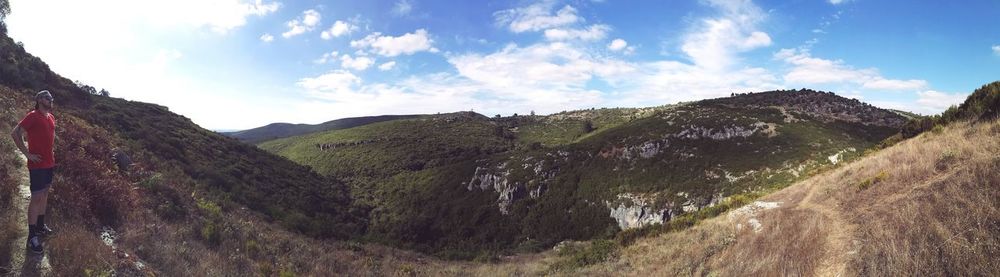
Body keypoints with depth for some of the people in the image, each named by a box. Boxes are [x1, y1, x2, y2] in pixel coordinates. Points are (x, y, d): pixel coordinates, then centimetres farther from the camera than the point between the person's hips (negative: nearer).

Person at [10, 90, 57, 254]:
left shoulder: (51, 117, 10)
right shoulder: (33, 116, -13)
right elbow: (15, 133, -18)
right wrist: (27, 154, -17)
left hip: (49, 163, 8)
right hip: (37, 164, -8)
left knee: (44, 194, 16)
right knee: (36, 198, -6)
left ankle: (40, 226, 29)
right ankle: (32, 237, 0)